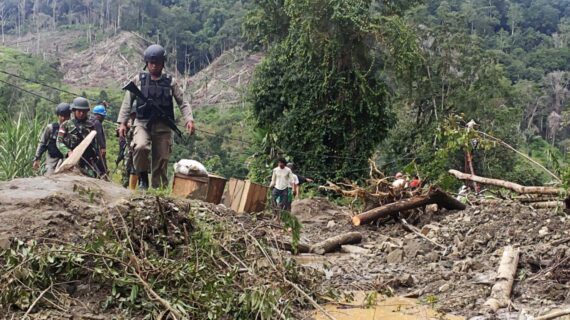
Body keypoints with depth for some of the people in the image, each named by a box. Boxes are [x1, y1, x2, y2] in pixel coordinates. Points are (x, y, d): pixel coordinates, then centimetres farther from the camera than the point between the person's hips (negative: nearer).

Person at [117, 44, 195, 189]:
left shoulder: (171, 82, 6)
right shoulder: (138, 80, 7)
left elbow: (183, 103, 4)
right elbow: (127, 102, 8)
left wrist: (189, 119, -12)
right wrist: (122, 123, 0)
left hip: (163, 127, 1)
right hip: (142, 124, -1)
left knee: (161, 161, 0)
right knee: (140, 147, -29)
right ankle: (143, 177, -8)